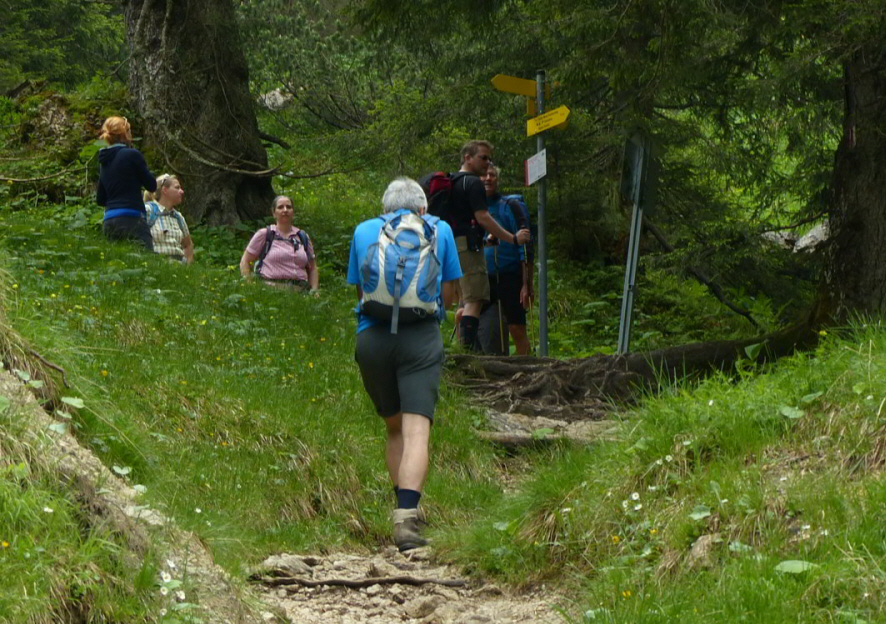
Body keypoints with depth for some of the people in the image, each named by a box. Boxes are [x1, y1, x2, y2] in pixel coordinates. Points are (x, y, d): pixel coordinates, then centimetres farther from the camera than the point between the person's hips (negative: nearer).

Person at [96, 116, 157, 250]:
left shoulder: (105, 160, 15)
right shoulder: (132, 155, -5)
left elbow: (100, 200, 20)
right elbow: (152, 186, 0)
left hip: (108, 223, 7)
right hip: (130, 219, -7)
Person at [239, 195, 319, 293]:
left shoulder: (303, 237, 20)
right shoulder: (264, 234, 11)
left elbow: (312, 268, 26)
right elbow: (245, 262, 12)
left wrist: (314, 290, 10)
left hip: (299, 290, 3)